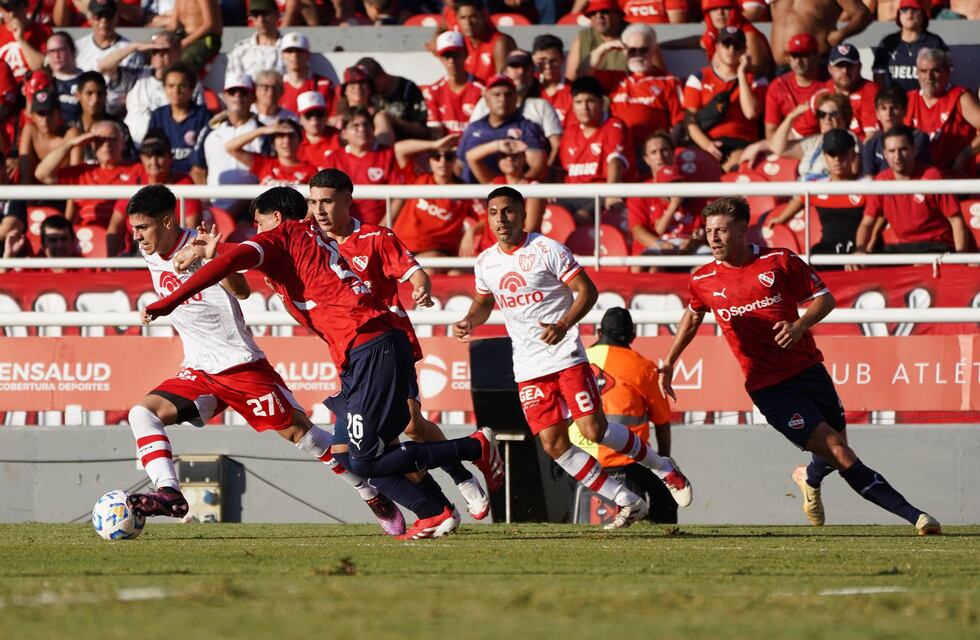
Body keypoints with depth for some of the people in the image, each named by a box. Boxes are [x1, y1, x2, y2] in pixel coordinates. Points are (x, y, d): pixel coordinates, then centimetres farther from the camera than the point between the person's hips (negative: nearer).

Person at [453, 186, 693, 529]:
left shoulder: (546, 250, -10)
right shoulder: (485, 263, 7)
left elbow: (587, 291, -10)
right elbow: (483, 302, 25)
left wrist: (563, 325, -25)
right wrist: (469, 322, 3)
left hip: (567, 357, -5)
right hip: (528, 369, 5)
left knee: (594, 430, -13)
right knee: (554, 444, -5)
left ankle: (662, 468, 12)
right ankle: (626, 501, 4)